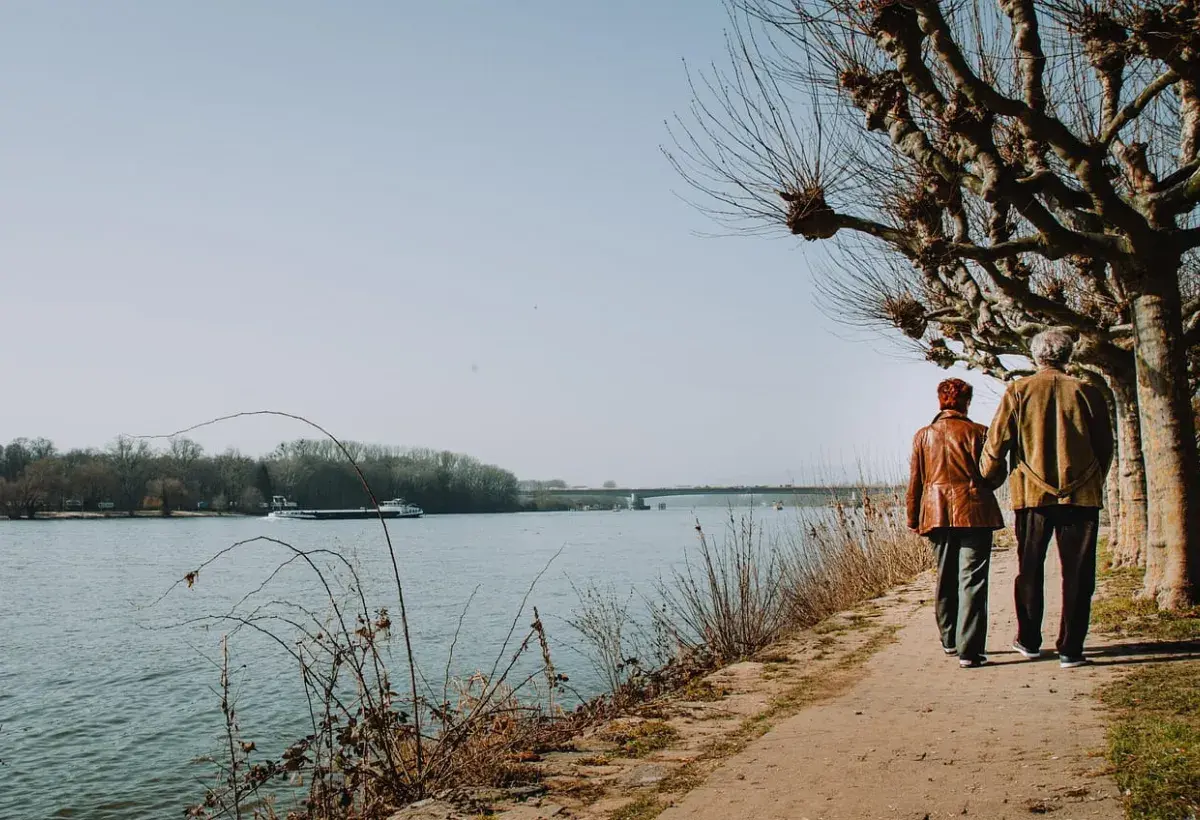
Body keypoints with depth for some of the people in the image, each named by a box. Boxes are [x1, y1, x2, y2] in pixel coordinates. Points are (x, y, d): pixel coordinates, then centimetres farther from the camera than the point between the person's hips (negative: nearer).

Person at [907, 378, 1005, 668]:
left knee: (945, 579, 17)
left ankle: (949, 641, 28)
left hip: (937, 513, 4)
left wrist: (913, 519, 16)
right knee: (972, 580, -4)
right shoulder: (978, 432, -3)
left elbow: (915, 481, 8)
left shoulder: (923, 435, 6)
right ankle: (969, 650, -9)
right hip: (974, 513, -3)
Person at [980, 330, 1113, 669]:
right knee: (1077, 574, 5)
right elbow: (1105, 447, 8)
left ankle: (1029, 641, 22)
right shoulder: (1087, 392, 2)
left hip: (1032, 493, 0)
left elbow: (996, 443, -3)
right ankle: (1070, 649, 5)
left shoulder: (1019, 391, -1)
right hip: (1081, 493, 0)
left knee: (1029, 571, 13)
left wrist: (988, 479, 14)